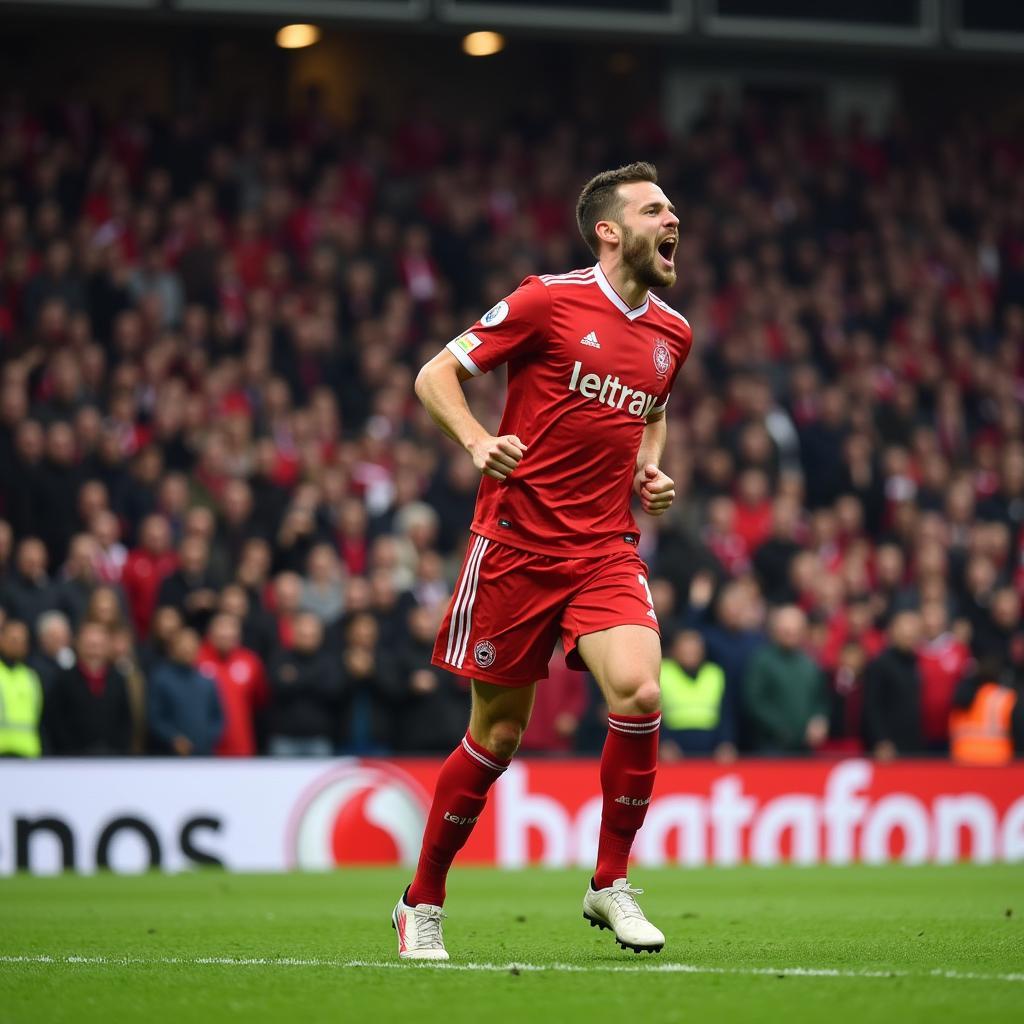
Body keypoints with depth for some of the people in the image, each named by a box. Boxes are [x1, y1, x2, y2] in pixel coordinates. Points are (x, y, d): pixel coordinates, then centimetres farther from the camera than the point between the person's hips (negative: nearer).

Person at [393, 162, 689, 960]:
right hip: (517, 542, -4)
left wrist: (651, 473, 10)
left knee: (639, 693, -20)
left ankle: (610, 882, -1)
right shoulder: (550, 301, -7)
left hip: (607, 548, 4)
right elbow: (436, 375, -3)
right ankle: (423, 901, 21)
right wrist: (477, 442, -20)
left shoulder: (673, 333, 10)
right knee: (498, 733, 2)